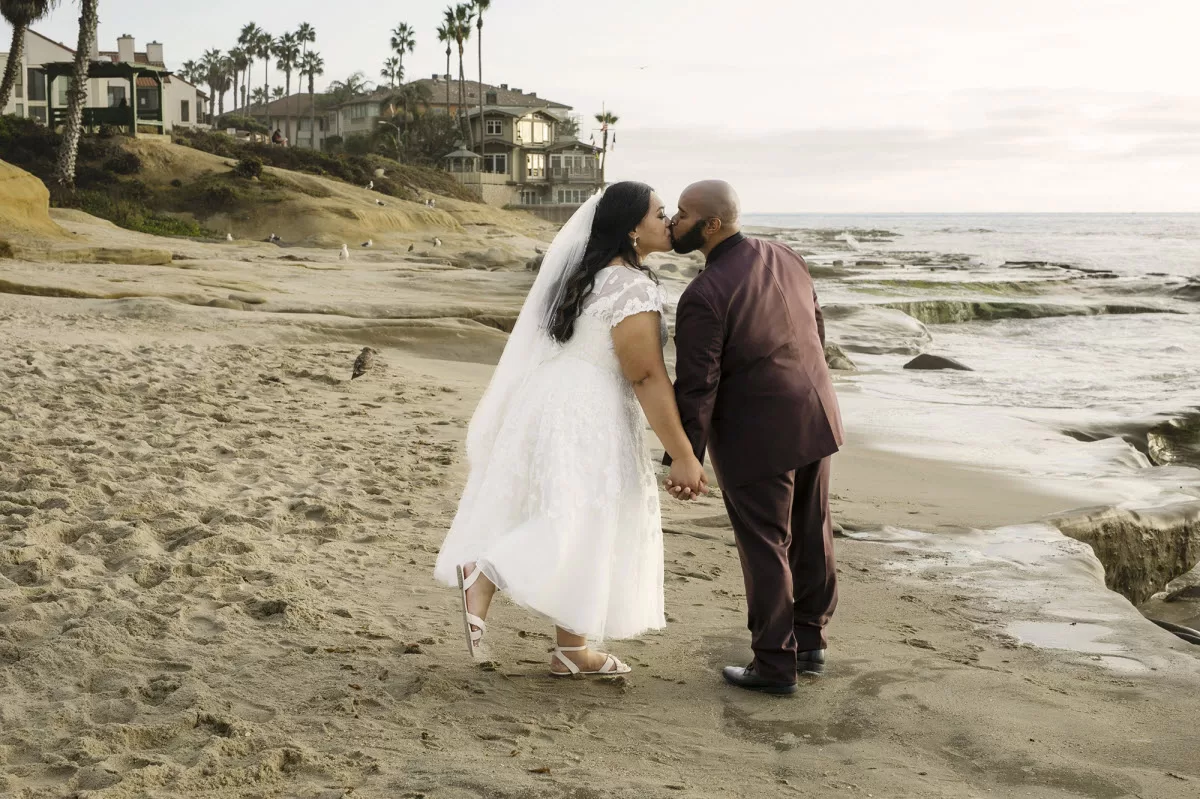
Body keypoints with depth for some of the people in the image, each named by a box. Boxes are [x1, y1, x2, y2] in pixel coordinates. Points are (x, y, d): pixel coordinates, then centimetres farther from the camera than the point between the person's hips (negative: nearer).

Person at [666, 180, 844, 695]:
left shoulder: (704, 297, -20)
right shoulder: (784, 258, 2)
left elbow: (695, 387, -20)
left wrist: (686, 458, -15)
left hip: (756, 436, -7)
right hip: (814, 417, 7)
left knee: (765, 549, 4)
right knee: (810, 536, 16)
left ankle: (775, 666, 14)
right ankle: (809, 644, 30)